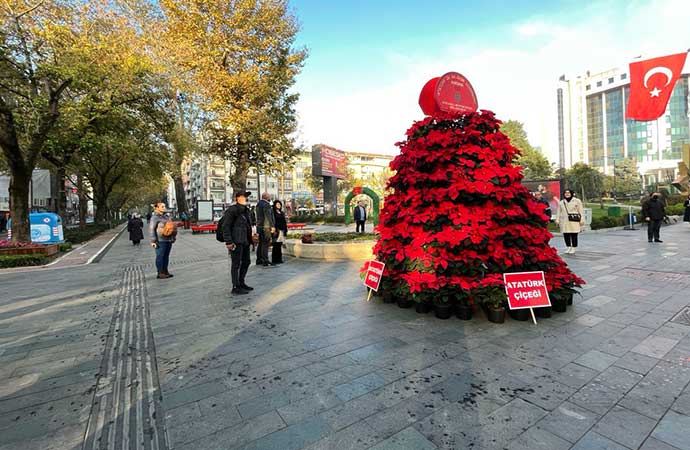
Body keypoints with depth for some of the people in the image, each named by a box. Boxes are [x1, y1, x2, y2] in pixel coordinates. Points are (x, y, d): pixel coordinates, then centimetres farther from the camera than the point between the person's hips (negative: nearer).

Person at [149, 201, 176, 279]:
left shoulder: (167, 216, 15)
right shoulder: (155, 217, -7)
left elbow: (172, 226, 21)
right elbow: (151, 229, -12)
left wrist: (173, 237, 18)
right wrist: (153, 240, -17)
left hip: (168, 240, 7)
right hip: (160, 240, -7)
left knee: (166, 256, 11)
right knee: (160, 256, -1)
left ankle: (165, 271, 19)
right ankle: (160, 273, 4)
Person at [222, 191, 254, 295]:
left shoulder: (246, 210, 15)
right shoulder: (232, 210, -11)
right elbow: (226, 226, -14)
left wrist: (250, 239, 19)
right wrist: (228, 242, -19)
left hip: (245, 241, 9)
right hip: (236, 242, -9)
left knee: (246, 262, 16)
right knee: (236, 264, -2)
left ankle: (241, 283, 31)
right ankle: (236, 288, 7)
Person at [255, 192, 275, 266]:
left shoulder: (258, 204, 17)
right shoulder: (266, 204, -13)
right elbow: (268, 216, -21)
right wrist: (272, 226, -23)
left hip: (259, 226, 9)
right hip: (265, 227, -9)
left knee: (261, 244, 15)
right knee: (265, 244, -8)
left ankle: (259, 260, 21)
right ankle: (265, 261, -7)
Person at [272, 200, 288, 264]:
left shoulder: (282, 213, 18)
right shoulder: (273, 213, -3)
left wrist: (285, 230, 14)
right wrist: (275, 230, -19)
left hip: (282, 230, 7)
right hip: (277, 230, -7)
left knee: (280, 245, 9)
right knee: (276, 245, -6)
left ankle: (279, 259, 14)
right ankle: (274, 260, -2)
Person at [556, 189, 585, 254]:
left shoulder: (577, 201, 6)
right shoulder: (561, 202, 14)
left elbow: (581, 211, 3)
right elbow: (559, 212, 14)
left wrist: (582, 220, -4)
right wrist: (557, 220, 5)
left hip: (574, 221, -3)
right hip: (564, 221, 3)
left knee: (574, 235, -4)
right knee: (566, 235, 2)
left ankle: (574, 247, 6)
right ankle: (568, 247, 16)